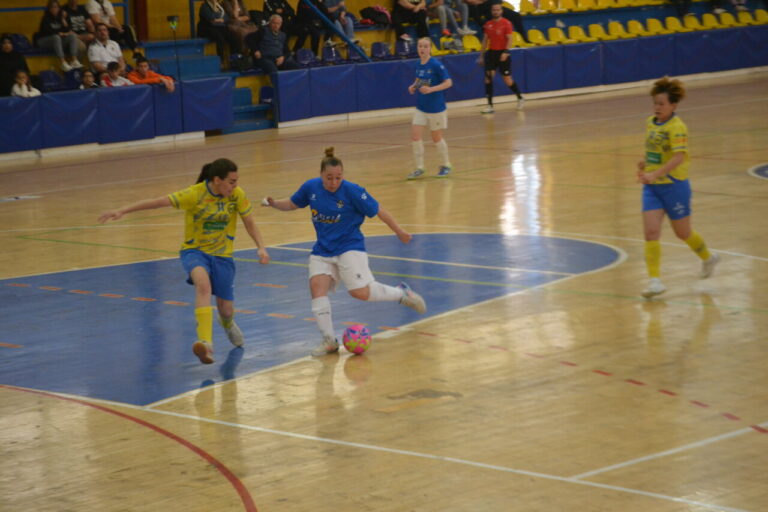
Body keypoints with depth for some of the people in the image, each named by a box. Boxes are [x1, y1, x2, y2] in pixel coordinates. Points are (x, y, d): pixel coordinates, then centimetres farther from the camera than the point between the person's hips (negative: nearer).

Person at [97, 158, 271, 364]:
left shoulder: (237, 195, -9)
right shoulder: (195, 194, -20)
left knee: (226, 310, 8)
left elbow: (249, 223, 1)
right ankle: (205, 343, -45)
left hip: (222, 255, 3)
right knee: (203, 283, -37)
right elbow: (158, 202, -25)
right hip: (194, 251, -3)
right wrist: (122, 211, -30)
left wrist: (261, 248, -14)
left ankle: (228, 324, 50)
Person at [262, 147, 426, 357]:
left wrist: (399, 232, -5)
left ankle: (401, 293, 9)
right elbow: (292, 204, 14)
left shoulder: (351, 191, -17)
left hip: (350, 247, -5)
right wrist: (273, 203, -5)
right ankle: (329, 340, -6)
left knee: (360, 291, -18)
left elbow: (378, 211, -10)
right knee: (317, 286, -15)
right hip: (322, 251, 5)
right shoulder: (311, 187, -4)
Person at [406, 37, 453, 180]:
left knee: (436, 137, 7)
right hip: (420, 108, 6)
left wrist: (431, 89, -26)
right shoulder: (418, 65, 4)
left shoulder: (436, 65, -16)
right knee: (415, 136, -5)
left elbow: (448, 82, -17)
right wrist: (414, 87, 0)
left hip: (436, 108, -6)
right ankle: (419, 168, 6)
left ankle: (446, 165, 28)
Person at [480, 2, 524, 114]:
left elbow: (509, 39, -11)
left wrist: (505, 52, -23)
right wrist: (482, 55, 13)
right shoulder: (488, 24, 8)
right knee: (488, 77, -7)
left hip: (502, 53, -4)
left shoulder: (506, 23, -6)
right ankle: (490, 105, -4)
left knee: (507, 79, 1)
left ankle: (520, 98, 26)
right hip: (491, 52, 4)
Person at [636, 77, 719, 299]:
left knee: (683, 233, 11)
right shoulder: (650, 123, 6)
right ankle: (655, 280, -11)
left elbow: (679, 157, -30)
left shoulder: (676, 127, -18)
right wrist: (646, 162, 5)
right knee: (651, 232, -9)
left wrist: (654, 174, -37)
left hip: (674, 186, -6)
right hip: (652, 188, 6)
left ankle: (708, 258, 40)